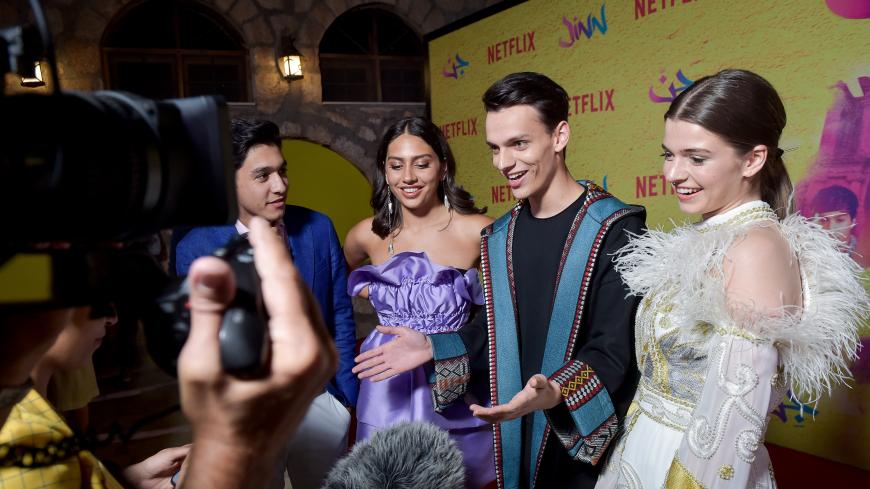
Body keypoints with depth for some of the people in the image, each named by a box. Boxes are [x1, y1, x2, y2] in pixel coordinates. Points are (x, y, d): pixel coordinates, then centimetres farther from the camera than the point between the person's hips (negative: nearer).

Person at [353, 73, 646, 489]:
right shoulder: (499, 237, 4)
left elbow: (616, 348, -19)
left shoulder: (614, 229, -15)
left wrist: (556, 392, -35)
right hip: (516, 439, 5)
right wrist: (435, 348, 1)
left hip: (593, 442, -5)